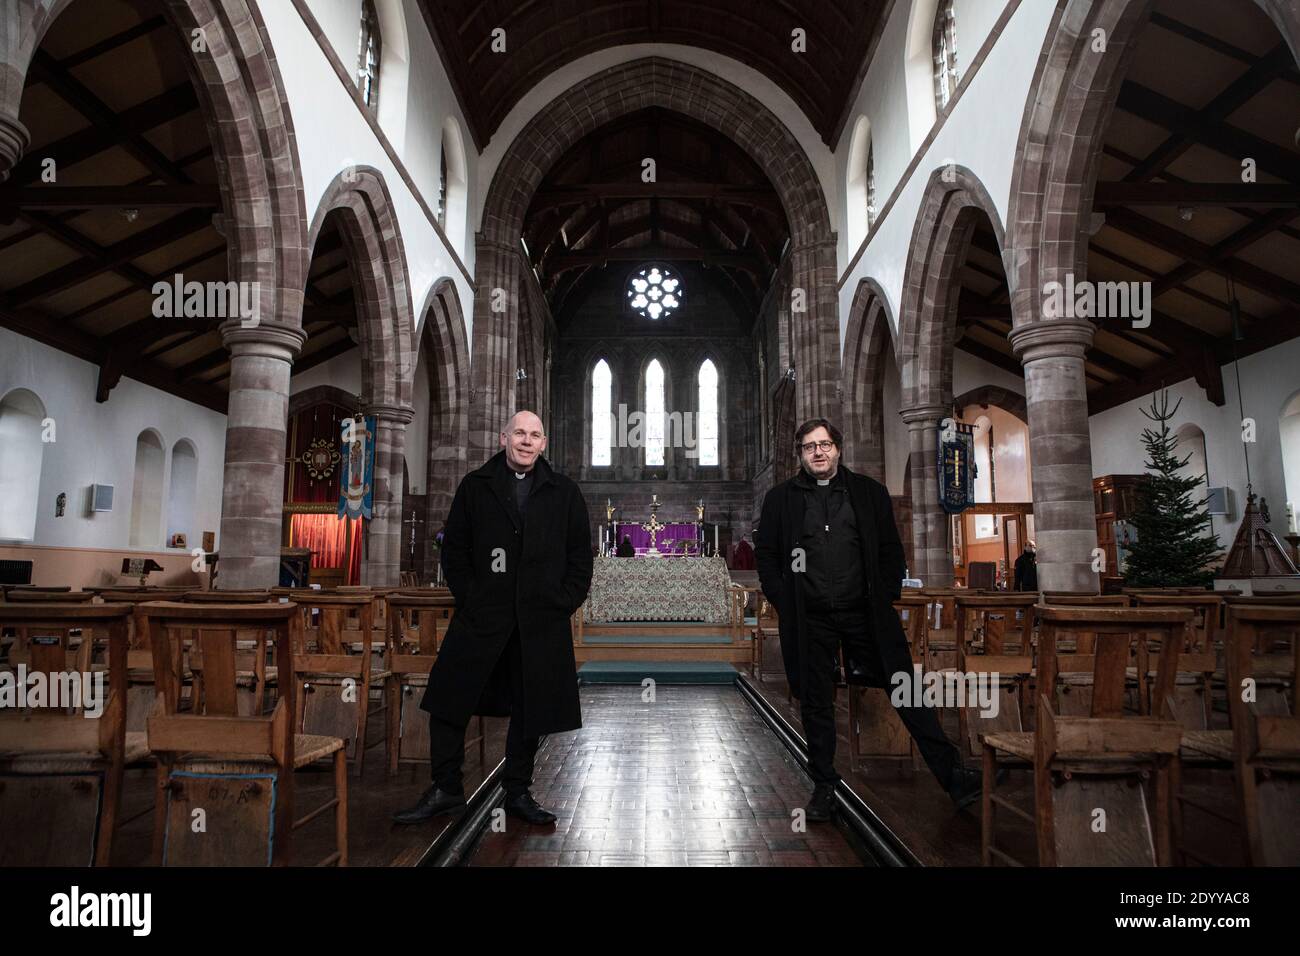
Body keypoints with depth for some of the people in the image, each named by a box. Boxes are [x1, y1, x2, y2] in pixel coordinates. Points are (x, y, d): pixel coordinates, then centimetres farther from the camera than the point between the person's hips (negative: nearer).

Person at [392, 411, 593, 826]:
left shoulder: (564, 493, 8)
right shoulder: (475, 487, 7)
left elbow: (580, 557, 8)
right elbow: (454, 550, 7)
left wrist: (563, 603, -2)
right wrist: (469, 597, -3)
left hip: (541, 621, 1)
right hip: (482, 616, 0)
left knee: (530, 709, 9)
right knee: (449, 699, 0)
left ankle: (518, 792, 25)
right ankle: (445, 789, 16)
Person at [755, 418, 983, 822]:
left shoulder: (869, 493, 8)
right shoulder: (781, 499, 4)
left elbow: (891, 549, 9)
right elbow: (765, 553, 6)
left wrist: (886, 596, 0)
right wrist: (784, 601, -3)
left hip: (865, 611, 0)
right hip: (810, 619, 0)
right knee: (815, 703, 8)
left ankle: (952, 775, 11)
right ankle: (823, 788, 22)